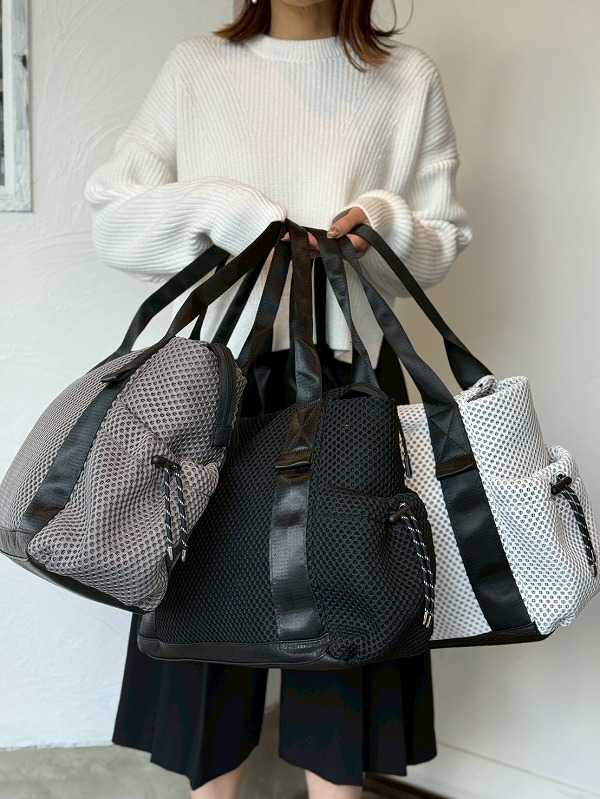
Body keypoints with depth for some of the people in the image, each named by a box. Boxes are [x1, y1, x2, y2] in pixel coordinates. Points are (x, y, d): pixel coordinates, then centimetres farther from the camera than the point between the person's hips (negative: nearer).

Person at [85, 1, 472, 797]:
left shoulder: (409, 79, 9)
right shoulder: (197, 67, 9)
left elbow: (445, 240, 10)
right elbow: (111, 218, 5)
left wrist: (385, 225, -10)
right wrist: (217, 209, -11)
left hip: (350, 372, 0)